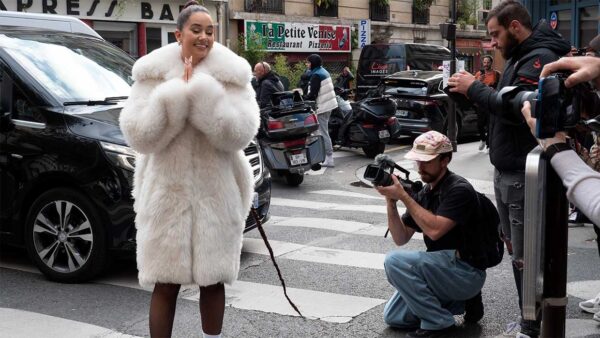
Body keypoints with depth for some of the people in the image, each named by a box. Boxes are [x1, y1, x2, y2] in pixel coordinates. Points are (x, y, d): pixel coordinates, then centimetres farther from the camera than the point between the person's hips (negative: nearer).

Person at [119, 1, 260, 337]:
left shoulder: (231, 74, -2)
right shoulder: (154, 73, -1)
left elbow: (239, 133, -15)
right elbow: (138, 135, -10)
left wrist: (201, 90, -22)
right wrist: (176, 94, -19)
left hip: (217, 192, 0)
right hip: (167, 191, 0)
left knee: (212, 280, 11)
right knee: (165, 283, 3)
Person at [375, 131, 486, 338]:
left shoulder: (459, 189, -16)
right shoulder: (423, 194, 8)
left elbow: (434, 230, -28)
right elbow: (401, 239, 4)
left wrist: (403, 196, -25)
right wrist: (390, 201, -10)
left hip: (466, 272, -9)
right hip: (441, 270, 9)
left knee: (395, 261, -24)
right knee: (393, 317, 7)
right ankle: (460, 302, 14)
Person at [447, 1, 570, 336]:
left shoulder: (540, 58, -15)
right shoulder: (519, 57, 18)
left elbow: (517, 108, -28)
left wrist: (475, 88, -18)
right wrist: (471, 90, -2)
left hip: (523, 176, -10)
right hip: (506, 171, 10)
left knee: (527, 257, -4)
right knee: (516, 251, 17)